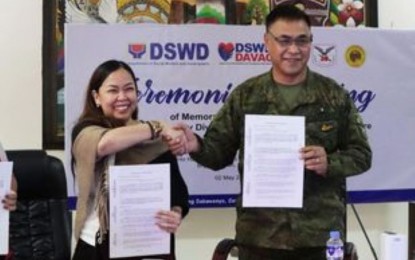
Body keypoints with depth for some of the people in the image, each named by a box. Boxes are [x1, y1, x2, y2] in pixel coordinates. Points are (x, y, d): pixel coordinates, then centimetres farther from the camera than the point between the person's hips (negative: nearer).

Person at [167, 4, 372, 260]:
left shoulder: (334, 95, 3)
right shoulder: (245, 95, 5)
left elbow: (362, 154, 4)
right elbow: (220, 151, 6)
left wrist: (329, 163, -15)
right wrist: (196, 146, -16)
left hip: (321, 234, 0)